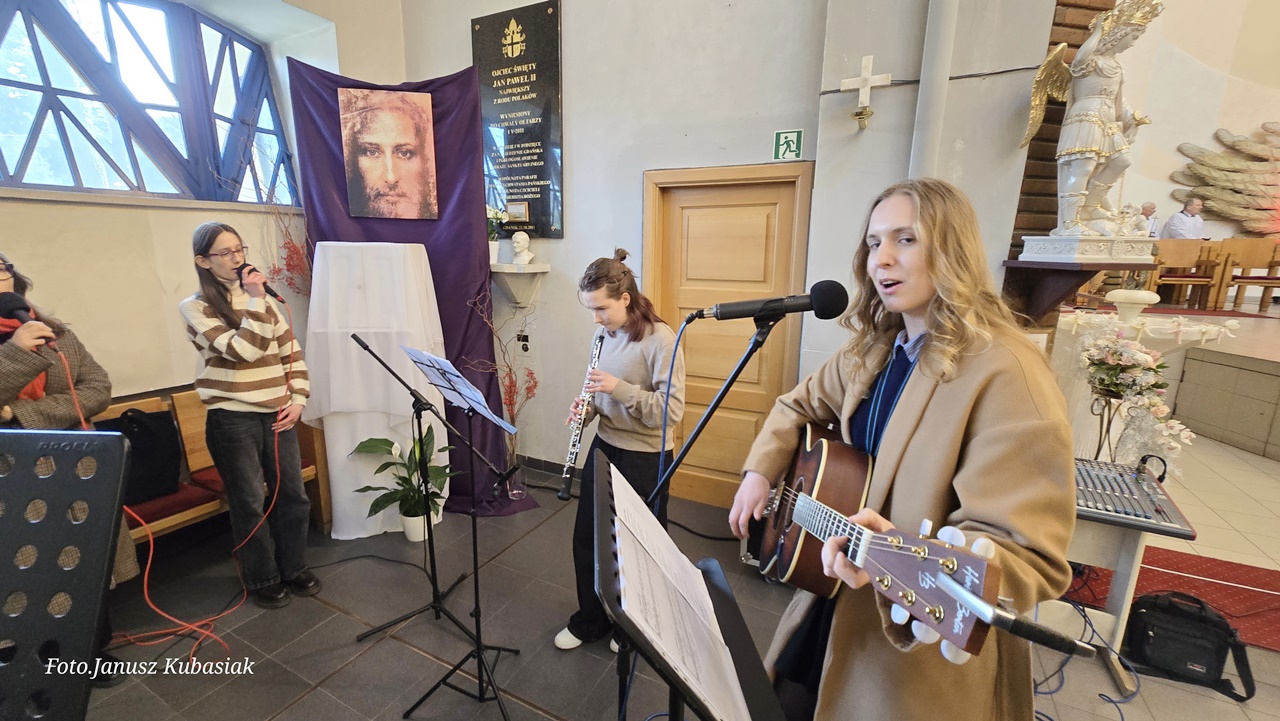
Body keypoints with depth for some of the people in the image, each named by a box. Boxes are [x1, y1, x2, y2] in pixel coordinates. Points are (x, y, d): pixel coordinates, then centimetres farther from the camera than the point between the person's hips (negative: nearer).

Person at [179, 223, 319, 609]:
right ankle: (262, 578, 26)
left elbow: (292, 350, 9)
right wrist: (255, 301, -16)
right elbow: (242, 351, -19)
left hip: (277, 414, 4)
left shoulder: (261, 300, 10)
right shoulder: (196, 307, -5)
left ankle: (294, 567, 29)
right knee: (250, 502, 7)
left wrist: (298, 398, -1)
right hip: (232, 420, -4)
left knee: (292, 495, 10)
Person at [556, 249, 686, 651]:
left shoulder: (659, 338, -18)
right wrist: (585, 407, -7)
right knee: (587, 536, 15)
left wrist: (619, 388, -28)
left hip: (646, 458, -6)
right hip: (604, 447, 6)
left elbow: (673, 410, -22)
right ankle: (590, 619, 40)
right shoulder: (603, 334, 2)